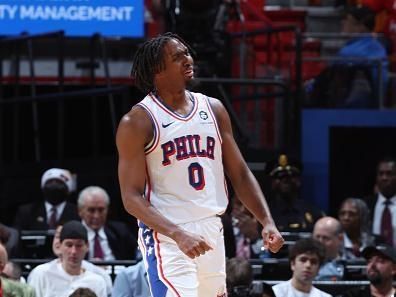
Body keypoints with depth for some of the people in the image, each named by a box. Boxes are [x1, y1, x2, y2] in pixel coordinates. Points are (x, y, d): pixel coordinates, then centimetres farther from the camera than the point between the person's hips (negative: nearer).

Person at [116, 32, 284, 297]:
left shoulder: (213, 109, 10)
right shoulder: (138, 122, -7)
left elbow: (240, 174, 15)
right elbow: (131, 197, -12)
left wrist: (267, 222, 1)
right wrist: (179, 235, -24)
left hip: (211, 233, 6)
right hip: (166, 236, -6)